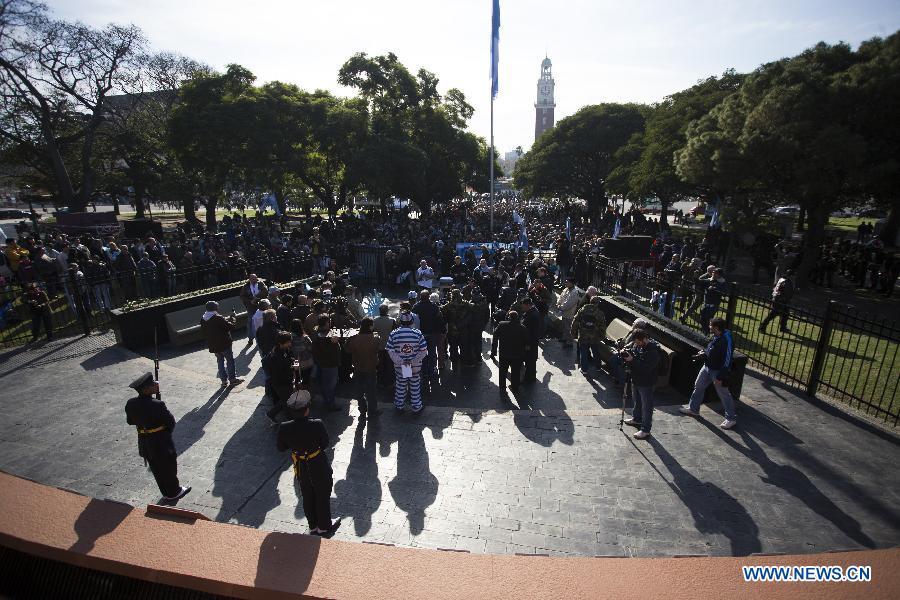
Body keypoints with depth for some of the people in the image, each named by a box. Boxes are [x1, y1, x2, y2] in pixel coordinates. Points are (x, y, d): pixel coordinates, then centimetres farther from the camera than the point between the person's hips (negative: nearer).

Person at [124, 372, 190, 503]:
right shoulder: (157, 405, -30)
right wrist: (167, 432, 1)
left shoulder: (130, 404, -11)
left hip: (144, 442, 6)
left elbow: (129, 421, 5)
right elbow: (171, 422, -20)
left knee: (156, 469, 22)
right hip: (162, 442, -6)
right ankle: (174, 492, 33)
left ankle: (166, 493, 39)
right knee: (169, 468, 16)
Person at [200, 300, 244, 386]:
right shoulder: (218, 318, -21)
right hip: (224, 343, -6)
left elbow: (203, 332, 13)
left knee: (220, 361, 16)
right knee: (230, 360, 7)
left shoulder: (203, 320, 1)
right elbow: (229, 326, -19)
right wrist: (233, 318, -2)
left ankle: (224, 380, 19)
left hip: (213, 345, 6)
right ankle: (232, 378, 13)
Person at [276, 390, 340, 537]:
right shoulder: (317, 425, -31)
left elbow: (280, 447, -5)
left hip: (300, 468, 4)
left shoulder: (284, 428, -21)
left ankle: (313, 527, 43)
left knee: (307, 497, 25)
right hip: (319, 467, -3)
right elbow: (326, 444, -15)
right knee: (323, 497, 20)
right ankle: (324, 527, 39)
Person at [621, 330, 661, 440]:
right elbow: (632, 354, 12)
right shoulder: (636, 345, -2)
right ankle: (637, 419, 47)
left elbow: (646, 368, -30)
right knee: (637, 401, 26)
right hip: (636, 379, 8)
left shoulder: (653, 351, -26)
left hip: (646, 383, -8)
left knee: (646, 406, 3)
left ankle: (645, 430, 12)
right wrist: (625, 353, -10)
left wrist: (632, 360, -32)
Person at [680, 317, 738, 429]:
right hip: (707, 367, 9)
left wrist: (720, 377, -22)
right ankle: (693, 408, 35)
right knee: (698, 386, 19)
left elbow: (727, 361, -25)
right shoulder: (715, 336, -2)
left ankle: (731, 418, 21)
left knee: (724, 394, 5)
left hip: (718, 371, -9)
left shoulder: (726, 340, -28)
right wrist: (704, 353, -1)